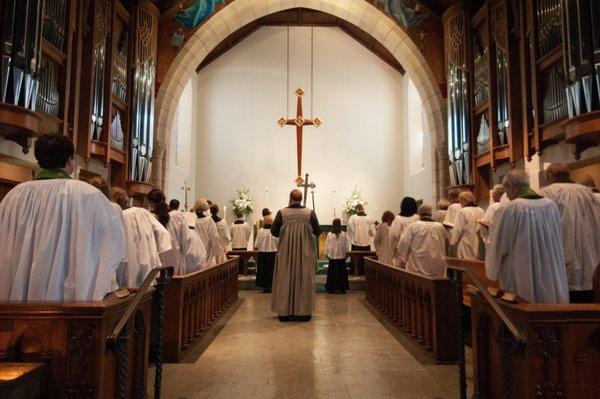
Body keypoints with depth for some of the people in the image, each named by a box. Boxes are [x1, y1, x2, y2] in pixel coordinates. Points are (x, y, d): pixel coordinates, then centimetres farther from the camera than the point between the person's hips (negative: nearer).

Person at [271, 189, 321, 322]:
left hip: (285, 253, 0)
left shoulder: (282, 213, -7)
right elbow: (318, 231, 1)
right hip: (305, 253, 0)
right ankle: (303, 312, 14)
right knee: (304, 280, 9)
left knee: (285, 280, 9)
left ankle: (284, 312, 14)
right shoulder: (310, 213, -5)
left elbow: (274, 231, -1)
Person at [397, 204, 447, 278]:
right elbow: (445, 247, 14)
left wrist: (405, 260, 7)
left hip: (417, 269, -3)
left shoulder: (413, 226, -8)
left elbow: (402, 246, -6)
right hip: (437, 269, 3)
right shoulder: (440, 227, 1)